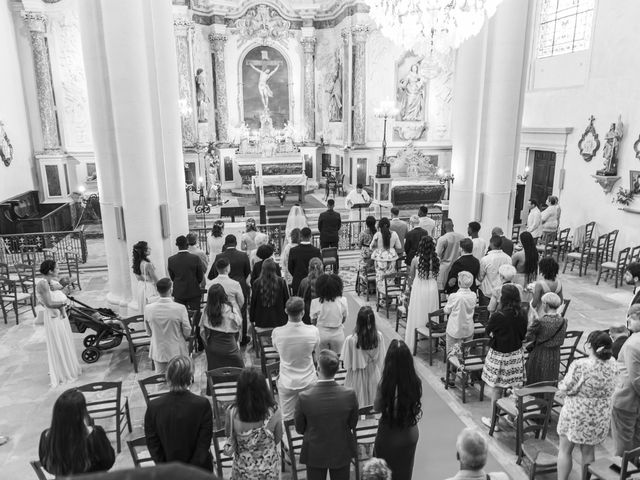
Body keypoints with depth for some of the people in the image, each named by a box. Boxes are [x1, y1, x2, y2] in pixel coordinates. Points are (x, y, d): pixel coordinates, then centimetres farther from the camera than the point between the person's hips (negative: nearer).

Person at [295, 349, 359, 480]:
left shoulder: (304, 397, -27)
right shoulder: (350, 394, -23)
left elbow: (300, 429, -10)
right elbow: (352, 424, -6)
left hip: (315, 454, -1)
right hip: (342, 453, 1)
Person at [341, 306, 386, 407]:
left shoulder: (350, 340, -25)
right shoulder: (379, 336, -16)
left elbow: (347, 363, -15)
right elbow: (381, 359, -4)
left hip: (358, 376, -3)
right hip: (374, 375, 3)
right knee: (371, 406, 22)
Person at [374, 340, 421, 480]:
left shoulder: (384, 383, -27)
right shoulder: (416, 382, -17)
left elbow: (377, 408, -10)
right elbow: (417, 408, -2)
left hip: (389, 435, -3)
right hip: (411, 434, 3)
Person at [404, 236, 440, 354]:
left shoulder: (415, 260, -12)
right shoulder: (436, 260, -7)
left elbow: (411, 277, 0)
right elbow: (436, 276, 2)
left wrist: (409, 285, 19)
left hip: (419, 288, -2)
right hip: (432, 288, 2)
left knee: (417, 314, 10)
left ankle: (414, 341, 18)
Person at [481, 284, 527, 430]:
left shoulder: (497, 316, -22)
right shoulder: (522, 315, -6)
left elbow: (488, 331, -5)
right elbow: (523, 334, 8)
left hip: (499, 355, -5)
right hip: (517, 354, 5)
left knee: (497, 389, 8)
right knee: (516, 388, 16)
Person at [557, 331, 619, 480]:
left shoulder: (580, 365, -24)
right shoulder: (612, 365, -5)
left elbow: (565, 389, -19)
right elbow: (609, 390, 6)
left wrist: (560, 385, 0)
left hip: (576, 415, -5)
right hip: (600, 417, 5)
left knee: (565, 450, 12)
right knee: (588, 451, 20)